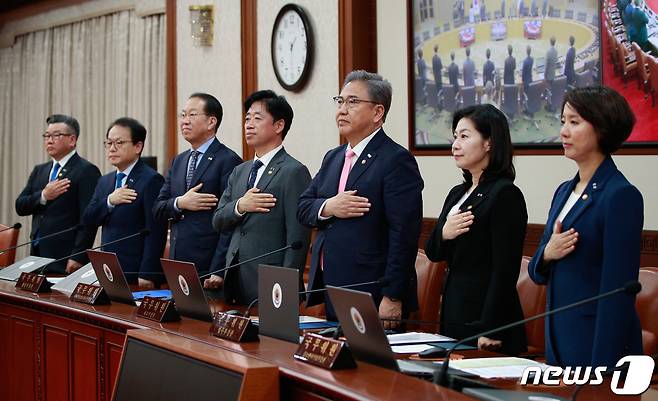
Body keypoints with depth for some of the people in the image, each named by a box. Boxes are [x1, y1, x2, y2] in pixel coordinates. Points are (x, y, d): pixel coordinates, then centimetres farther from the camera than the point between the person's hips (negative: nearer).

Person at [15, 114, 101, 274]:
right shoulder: (39, 171, 18)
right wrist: (43, 196, -7)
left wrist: (78, 258, -18)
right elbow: (20, 207, 12)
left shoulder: (87, 171, -5)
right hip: (38, 256, 6)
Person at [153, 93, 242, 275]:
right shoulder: (178, 161, 17)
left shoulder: (228, 161, -7)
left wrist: (217, 270, -18)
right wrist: (179, 203, -9)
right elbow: (158, 209, 13)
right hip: (178, 263, 6)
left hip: (208, 263, -6)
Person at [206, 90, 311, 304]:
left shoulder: (294, 172, -8)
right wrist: (239, 206, -8)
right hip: (235, 282, 6)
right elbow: (218, 222, 13)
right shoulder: (239, 172, 16)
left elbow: (297, 238, -13)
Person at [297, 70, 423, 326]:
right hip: (330, 294, 8)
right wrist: (328, 207, -10)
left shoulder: (397, 160, -11)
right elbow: (302, 207, 13)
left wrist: (392, 298, -21)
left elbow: (404, 235, -17)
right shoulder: (333, 158, 16)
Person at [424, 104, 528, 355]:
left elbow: (505, 271, -16)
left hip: (485, 313, -8)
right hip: (453, 311, 8)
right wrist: (443, 234, -7)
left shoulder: (505, 194, -12)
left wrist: (490, 330, -19)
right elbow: (433, 253, 16)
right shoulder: (457, 193, 14)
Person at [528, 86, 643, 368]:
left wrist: (601, 368, -20)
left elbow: (618, 291, -17)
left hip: (597, 345, -8)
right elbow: (538, 273, 16)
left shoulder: (621, 196, -13)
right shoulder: (564, 191, 11)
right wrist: (547, 254, -7)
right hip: (558, 342, 8)